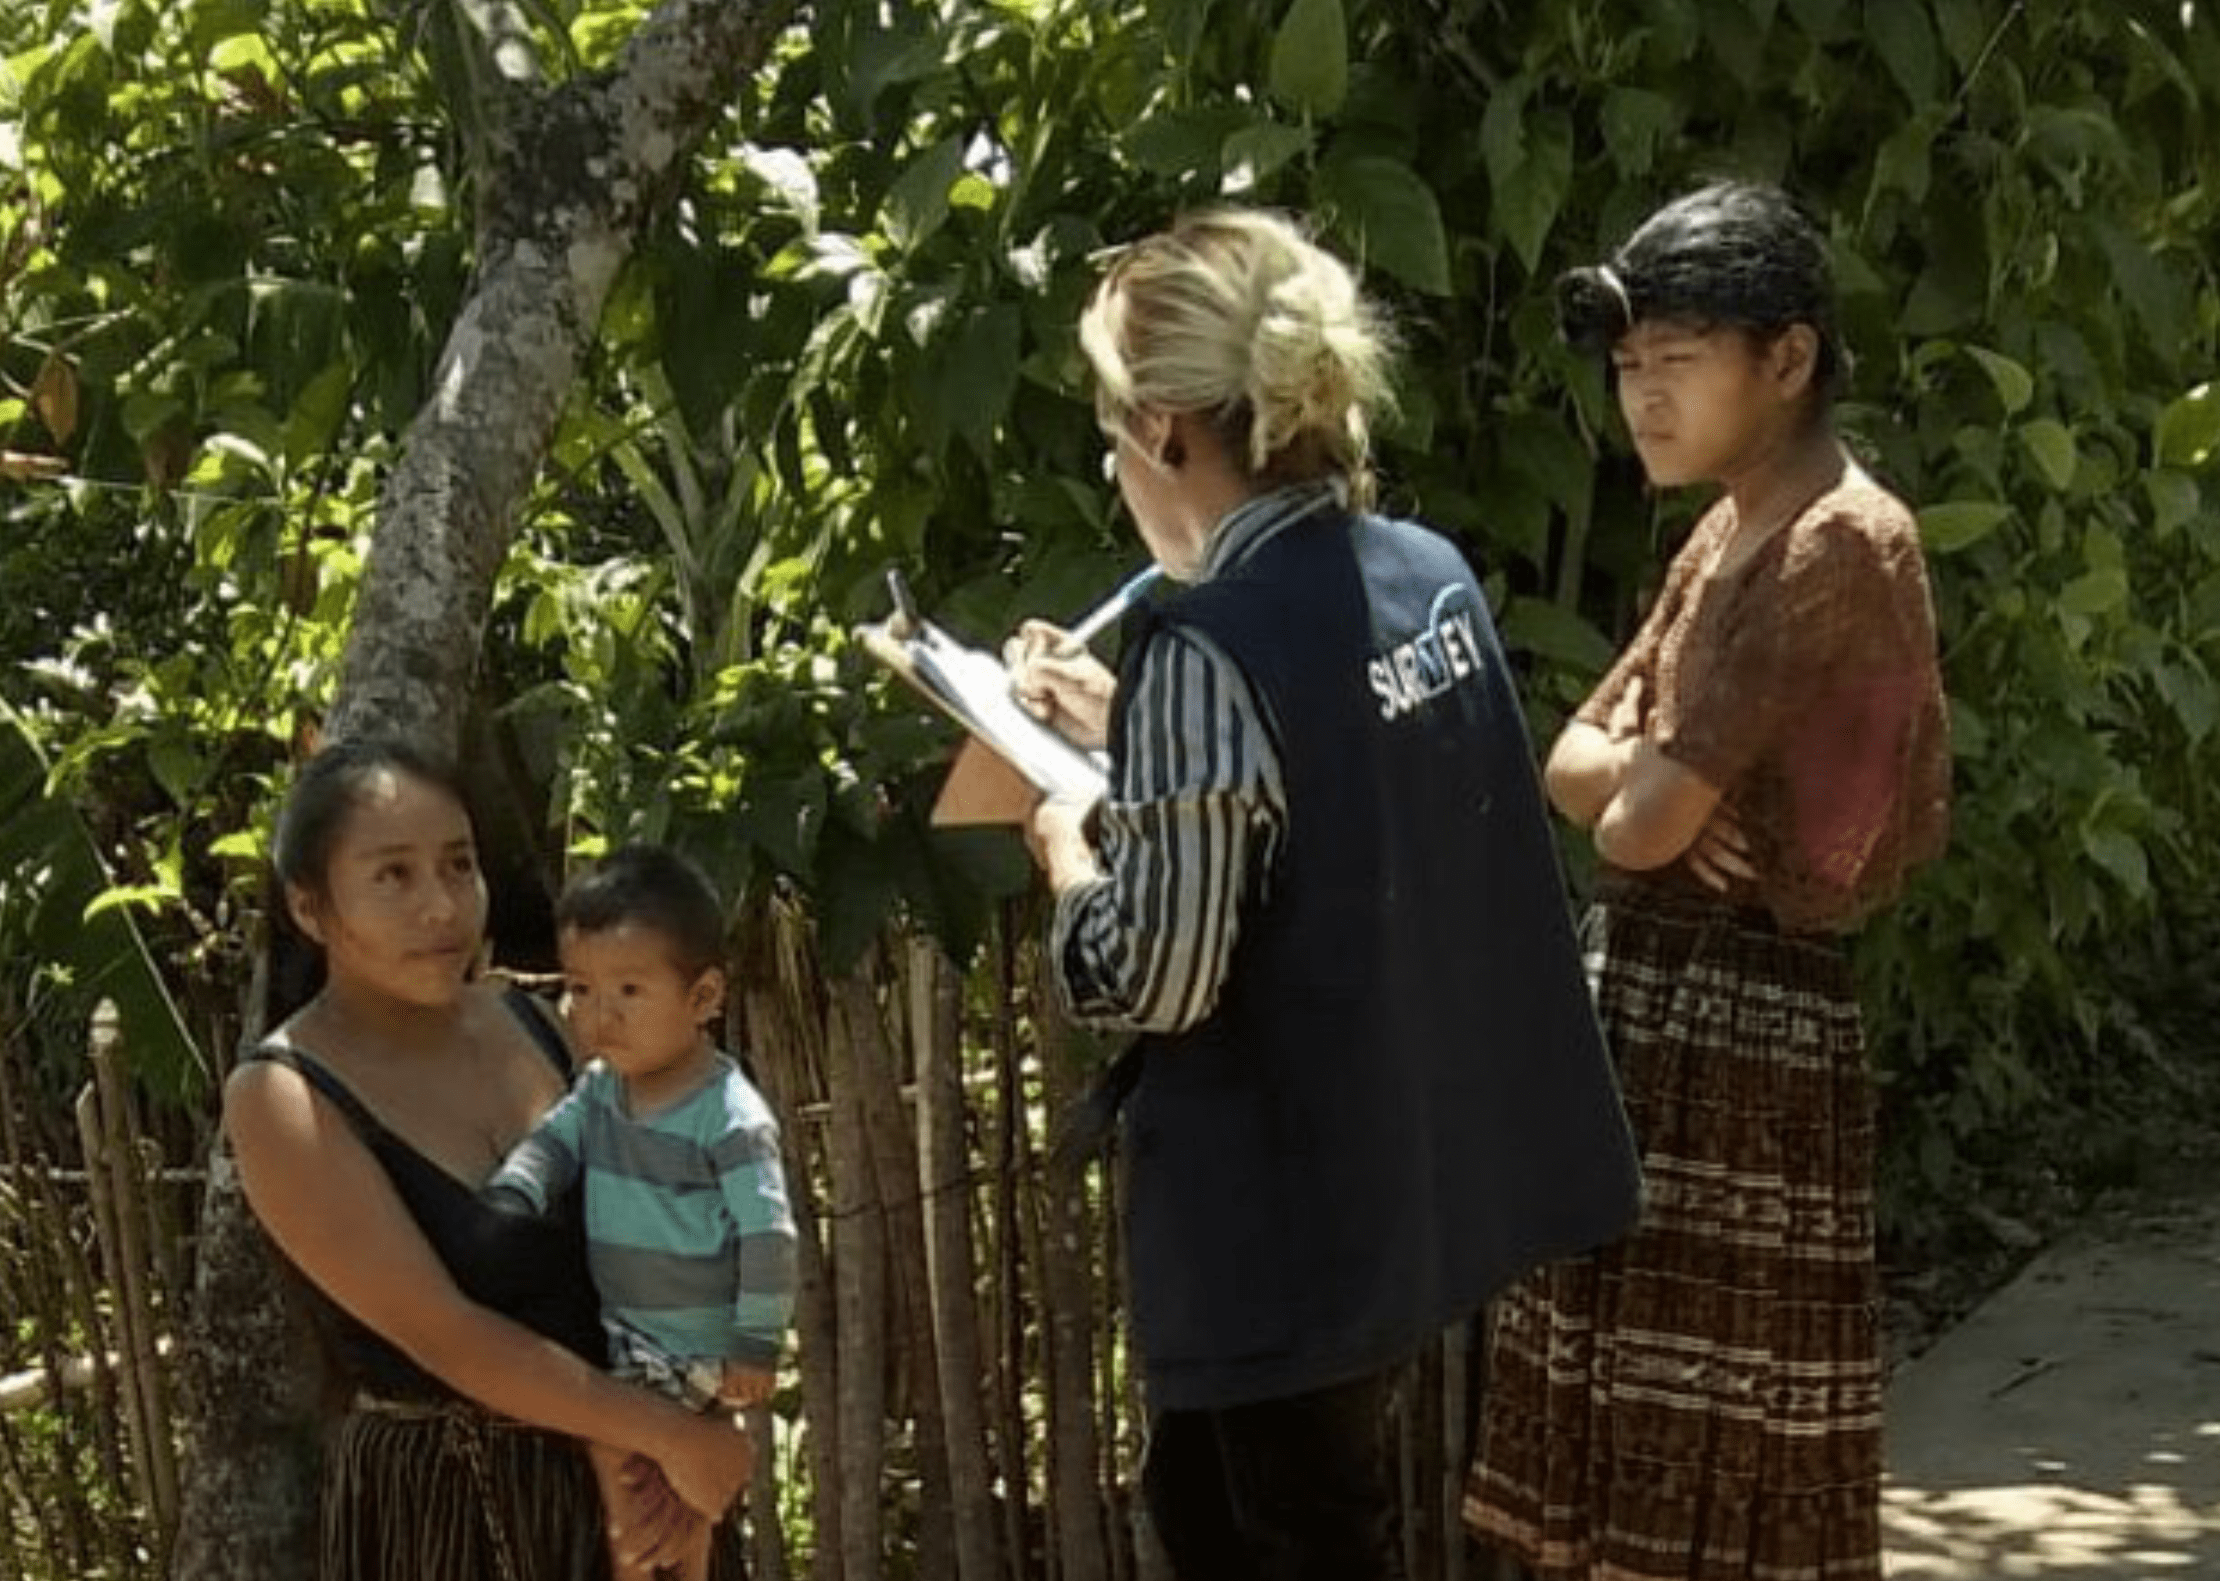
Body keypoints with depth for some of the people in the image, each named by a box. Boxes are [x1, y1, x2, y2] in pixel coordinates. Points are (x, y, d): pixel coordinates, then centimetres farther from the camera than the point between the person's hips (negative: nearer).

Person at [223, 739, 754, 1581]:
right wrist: (672, 1437, -19)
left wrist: (668, 1443, -10)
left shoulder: (526, 1024, 1)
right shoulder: (285, 1098, -16)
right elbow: (444, 1335, -21)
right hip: (436, 1502, -5)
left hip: (601, 1467, 5)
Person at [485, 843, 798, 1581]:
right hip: (623, 1327, 7)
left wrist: (756, 1349, -18)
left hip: (693, 1345, -7)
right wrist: (505, 1203, -21)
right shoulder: (601, 1088, 0)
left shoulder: (731, 1119, -23)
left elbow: (768, 1237, -21)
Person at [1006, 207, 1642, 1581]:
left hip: (1294, 1206, -8)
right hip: (1421, 1163, 8)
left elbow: (1157, 979, -22)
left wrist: (1070, 844, -3)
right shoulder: (1432, 575, 2)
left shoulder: (1206, 647, -23)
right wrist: (1128, 730, 18)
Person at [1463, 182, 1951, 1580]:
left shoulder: (1840, 544, -17)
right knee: (1630, 1456, 14)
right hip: (1639, 1003, 10)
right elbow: (1574, 764, 13)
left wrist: (1655, 790, 1)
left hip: (1739, 1022, -9)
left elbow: (1640, 826, -21)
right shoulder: (1732, 533, 14)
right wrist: (1660, 781, -7)